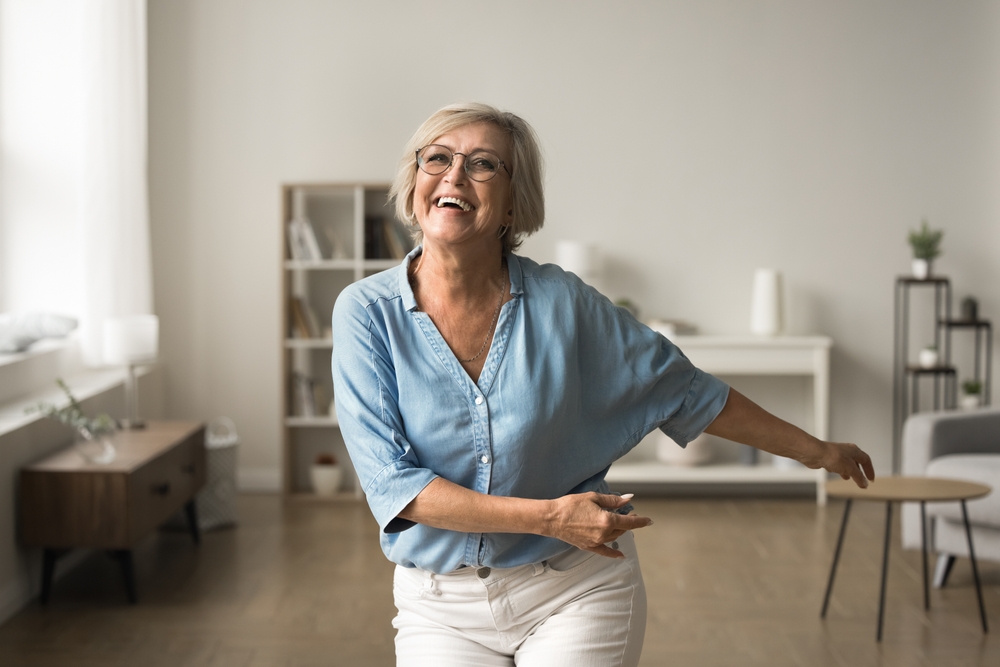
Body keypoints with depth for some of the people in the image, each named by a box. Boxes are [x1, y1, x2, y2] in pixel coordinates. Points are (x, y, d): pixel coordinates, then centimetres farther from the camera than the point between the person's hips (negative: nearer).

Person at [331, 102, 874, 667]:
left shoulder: (560, 302, -8)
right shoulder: (367, 312, -10)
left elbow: (684, 390, 4)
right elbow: (391, 482, -15)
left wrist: (814, 450, 12)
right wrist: (548, 516, -22)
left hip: (577, 592, 0)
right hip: (441, 605, 0)